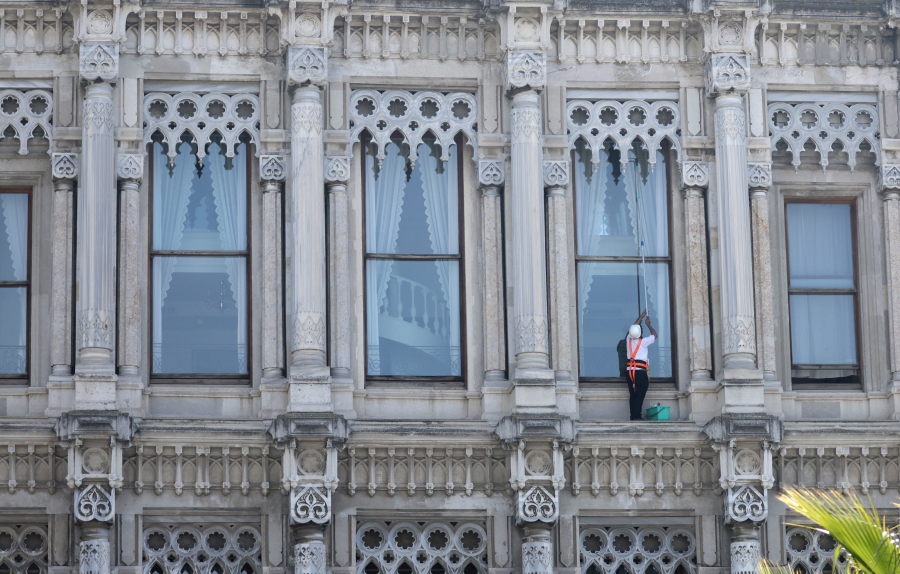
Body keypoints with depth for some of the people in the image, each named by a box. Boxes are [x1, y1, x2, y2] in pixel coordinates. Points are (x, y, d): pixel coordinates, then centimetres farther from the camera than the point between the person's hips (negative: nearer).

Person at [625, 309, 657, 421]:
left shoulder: (629, 340, 8)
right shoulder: (643, 342, -6)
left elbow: (633, 328, 27)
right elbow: (654, 335, 10)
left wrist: (641, 317, 35)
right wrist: (648, 324, 23)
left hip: (630, 370, 6)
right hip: (640, 371, -6)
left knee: (632, 394, 6)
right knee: (640, 394, -7)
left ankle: (633, 415, 5)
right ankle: (637, 415, -13)